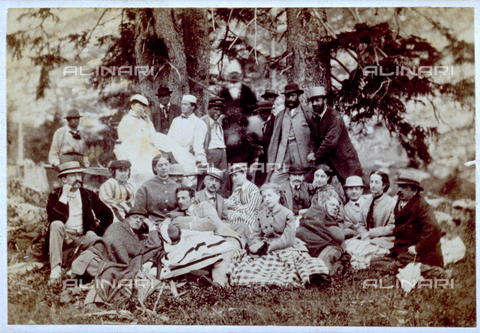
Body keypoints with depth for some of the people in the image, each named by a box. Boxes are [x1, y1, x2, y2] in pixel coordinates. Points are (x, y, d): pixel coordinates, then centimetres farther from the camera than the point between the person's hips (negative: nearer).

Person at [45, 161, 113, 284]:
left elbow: (107, 215, 7)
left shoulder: (89, 195, 6)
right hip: (63, 237, -1)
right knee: (57, 225, -32)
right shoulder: (55, 196, 1)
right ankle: (55, 269, -35)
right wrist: (64, 196, -18)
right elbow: (53, 219, -18)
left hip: (82, 238, 1)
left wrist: (96, 231, -6)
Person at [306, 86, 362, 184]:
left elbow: (331, 141, -24)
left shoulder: (334, 117, -16)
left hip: (344, 161, -7)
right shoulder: (315, 118, 9)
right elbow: (314, 138, 12)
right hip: (328, 162, 7)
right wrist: (313, 152, -8)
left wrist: (316, 156, -17)